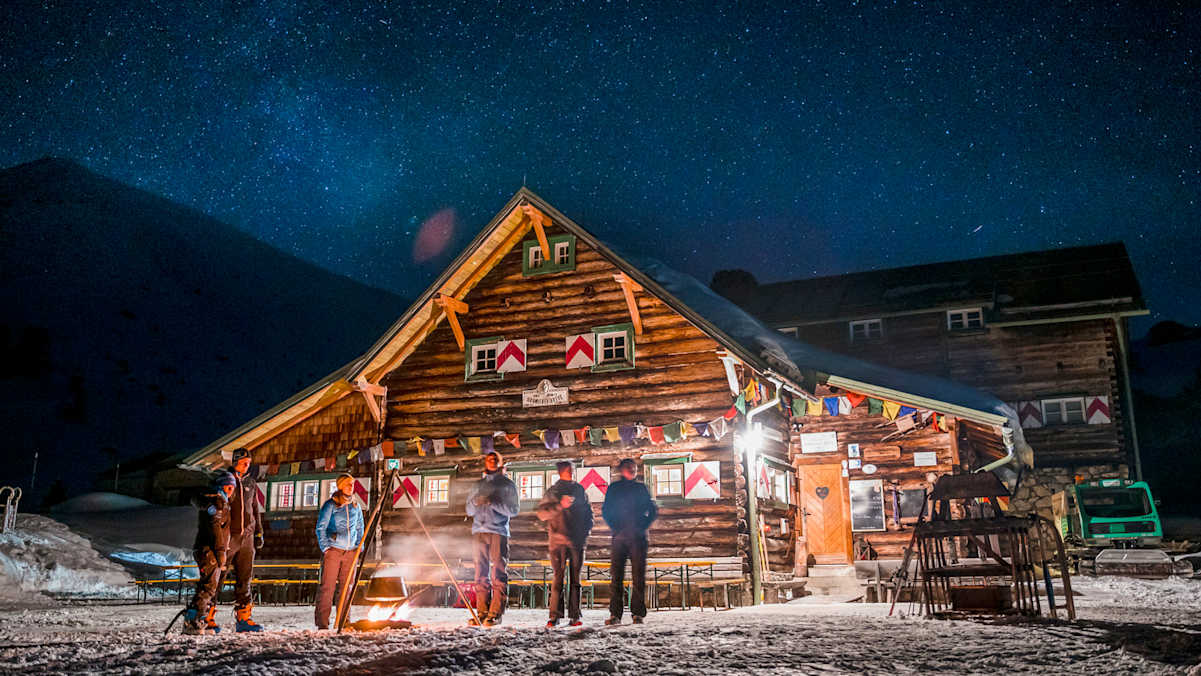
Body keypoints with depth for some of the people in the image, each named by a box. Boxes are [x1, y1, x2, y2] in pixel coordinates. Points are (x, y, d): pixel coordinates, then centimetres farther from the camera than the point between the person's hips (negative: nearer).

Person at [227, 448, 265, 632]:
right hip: (229, 535, -5)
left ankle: (243, 618, 10)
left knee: (245, 577, 6)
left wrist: (259, 533, 16)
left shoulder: (250, 483, 15)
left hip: (247, 537, 5)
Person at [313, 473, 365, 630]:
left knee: (346, 586, 6)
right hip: (333, 551, -5)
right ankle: (322, 623, -3)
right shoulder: (330, 505, -1)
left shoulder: (356, 506, 13)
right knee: (327, 586, -6)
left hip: (350, 552, 5)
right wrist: (325, 547, -8)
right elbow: (320, 527, -1)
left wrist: (360, 547, 13)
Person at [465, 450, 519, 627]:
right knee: (481, 574, 2)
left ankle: (496, 613, -7)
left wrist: (493, 502, -12)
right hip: (479, 531, 4)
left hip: (499, 531, -4)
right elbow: (469, 510, 17)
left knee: (499, 574, -7)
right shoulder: (479, 485, 21)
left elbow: (513, 510, 0)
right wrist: (476, 502, -5)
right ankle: (482, 612, 5)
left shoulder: (508, 484, 10)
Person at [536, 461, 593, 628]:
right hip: (558, 540, -3)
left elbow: (588, 512, 20)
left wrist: (586, 530, 6)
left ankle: (574, 615, 6)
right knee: (558, 577, -7)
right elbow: (542, 513, -5)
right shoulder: (552, 492, 4)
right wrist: (560, 506, -17)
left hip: (577, 540, 3)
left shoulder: (580, 490, 13)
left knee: (575, 578, 3)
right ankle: (555, 615, -4)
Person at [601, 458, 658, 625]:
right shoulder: (613, 488, 10)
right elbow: (606, 511, 6)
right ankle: (615, 614, 0)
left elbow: (653, 511, 11)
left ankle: (638, 613, 2)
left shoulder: (641, 488, 12)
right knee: (616, 575, -3)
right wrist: (616, 528, -6)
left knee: (638, 576, -2)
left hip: (638, 538, 0)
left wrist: (642, 527, -2)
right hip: (619, 536, 0)